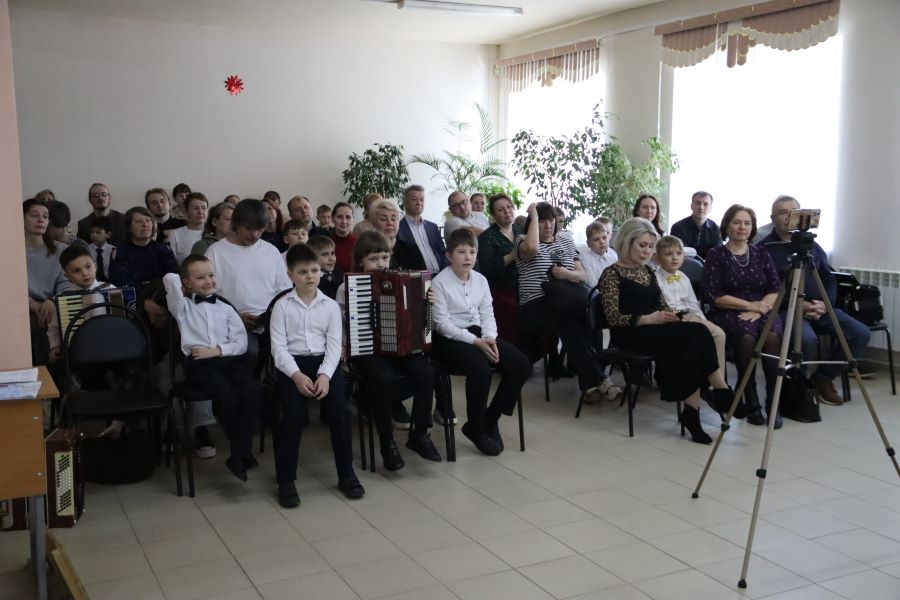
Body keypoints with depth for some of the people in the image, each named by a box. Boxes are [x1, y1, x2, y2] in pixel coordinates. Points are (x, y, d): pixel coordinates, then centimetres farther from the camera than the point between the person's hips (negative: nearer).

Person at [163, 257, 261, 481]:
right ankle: (244, 450, -9)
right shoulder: (183, 307, 14)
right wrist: (187, 291, 16)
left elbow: (241, 343, 10)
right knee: (226, 395, -31)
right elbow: (170, 278, -4)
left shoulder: (226, 309, 20)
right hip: (199, 363, -2)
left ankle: (238, 455, -17)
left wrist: (217, 350, -5)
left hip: (229, 359, 3)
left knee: (253, 391, -27)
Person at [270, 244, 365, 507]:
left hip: (324, 362, 2)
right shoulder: (282, 306, 3)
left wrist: (325, 375, -16)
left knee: (340, 409, -19)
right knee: (293, 412, -25)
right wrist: (296, 375, -19)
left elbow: (334, 345, 1)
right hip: (292, 364, -2)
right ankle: (286, 480, -11)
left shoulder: (331, 305, 8)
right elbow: (278, 347, -4)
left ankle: (346, 474, -3)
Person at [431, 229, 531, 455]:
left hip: (478, 333, 7)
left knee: (522, 366, -10)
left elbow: (487, 314, 8)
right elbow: (442, 324, -14)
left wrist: (489, 338, -13)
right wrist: (475, 341, -21)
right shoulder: (439, 282, -9)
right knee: (480, 369, -35)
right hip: (449, 338, -7)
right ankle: (476, 428, -9)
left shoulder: (480, 279, 9)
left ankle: (491, 418, 5)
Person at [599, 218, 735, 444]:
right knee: (698, 333, -26)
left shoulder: (647, 271, 20)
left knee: (693, 342, -28)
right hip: (631, 335, -6)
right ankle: (722, 393, -19)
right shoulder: (612, 274, -2)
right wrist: (647, 319, -22)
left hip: (656, 331, 7)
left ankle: (691, 410, -31)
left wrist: (672, 315, -3)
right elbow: (613, 318, -11)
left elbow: (662, 304, 22)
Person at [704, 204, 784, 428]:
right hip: (728, 314, -3)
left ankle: (774, 403, -24)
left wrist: (758, 310, -11)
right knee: (747, 337, -35)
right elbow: (715, 296, -5)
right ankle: (751, 403, -24)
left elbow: (776, 290, 7)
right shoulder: (716, 255, 4)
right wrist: (751, 305, -10)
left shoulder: (761, 254, 15)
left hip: (762, 313, 3)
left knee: (772, 336, -31)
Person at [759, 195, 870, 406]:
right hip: (786, 309, -6)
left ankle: (824, 377, 4)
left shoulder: (812, 246, 18)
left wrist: (824, 303, -5)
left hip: (819, 307, 6)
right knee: (808, 339, -35)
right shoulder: (764, 249, 0)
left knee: (861, 333, -13)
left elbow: (830, 280, 16)